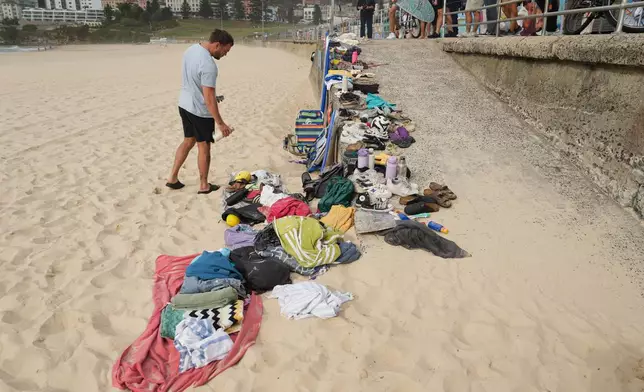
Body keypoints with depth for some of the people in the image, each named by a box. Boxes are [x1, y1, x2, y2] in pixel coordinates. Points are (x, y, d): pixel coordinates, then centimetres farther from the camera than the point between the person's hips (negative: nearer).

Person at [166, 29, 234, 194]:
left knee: (188, 141, 21)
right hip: (200, 111, -9)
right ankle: (204, 185, 20)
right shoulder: (208, 65, -27)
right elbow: (209, 98, -27)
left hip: (184, 105, 9)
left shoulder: (191, 49, 2)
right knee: (204, 147, 7)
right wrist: (220, 123, -22)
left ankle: (173, 178, 25)